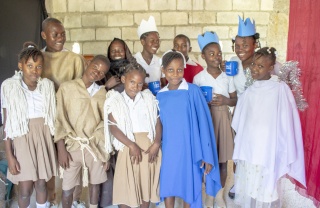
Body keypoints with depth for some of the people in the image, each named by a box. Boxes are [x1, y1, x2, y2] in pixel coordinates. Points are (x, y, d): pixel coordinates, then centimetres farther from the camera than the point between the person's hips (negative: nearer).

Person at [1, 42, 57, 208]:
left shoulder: (48, 85, 0)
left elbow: (52, 117, 6)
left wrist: (56, 143, 5)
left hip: (43, 138, 3)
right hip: (22, 140, -2)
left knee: (41, 183, 14)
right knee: (25, 189, 5)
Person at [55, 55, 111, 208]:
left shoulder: (102, 93, 5)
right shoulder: (66, 88, -3)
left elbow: (106, 124, 7)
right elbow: (59, 120, -5)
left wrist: (106, 150, 5)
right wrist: (61, 149, -9)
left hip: (95, 146, 3)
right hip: (72, 146, -2)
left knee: (95, 183, 15)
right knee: (67, 188, 4)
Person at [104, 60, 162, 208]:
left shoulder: (149, 98, 7)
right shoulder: (115, 100, -1)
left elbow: (158, 122, 3)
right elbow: (113, 127, -9)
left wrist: (156, 143, -11)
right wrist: (131, 145, -17)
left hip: (149, 146, 3)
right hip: (129, 147, -2)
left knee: (147, 183, 14)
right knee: (125, 186, 4)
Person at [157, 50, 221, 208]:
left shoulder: (193, 91, -10)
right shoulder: (160, 96, 3)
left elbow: (203, 123, -10)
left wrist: (206, 155, -10)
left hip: (190, 150, -3)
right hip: (169, 150, 3)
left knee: (189, 189, 11)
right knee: (168, 189, 14)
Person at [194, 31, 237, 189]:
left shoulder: (227, 77, 2)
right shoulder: (198, 78, -3)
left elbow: (235, 100, 8)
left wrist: (225, 100, -12)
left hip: (223, 118, 2)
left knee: (223, 159, 9)